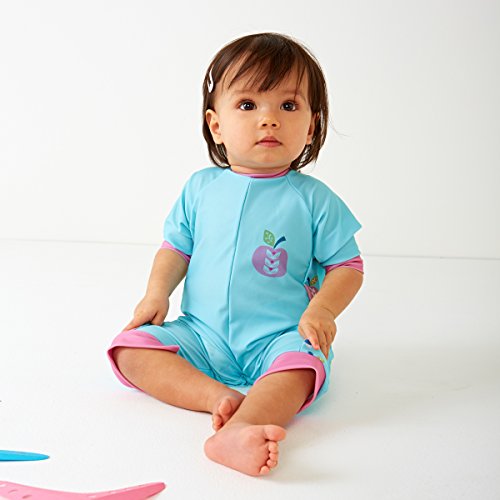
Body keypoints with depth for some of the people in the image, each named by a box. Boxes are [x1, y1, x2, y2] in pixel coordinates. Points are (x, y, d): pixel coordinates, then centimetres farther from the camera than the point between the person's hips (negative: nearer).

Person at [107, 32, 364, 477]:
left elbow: (347, 265, -1)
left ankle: (238, 430, -52)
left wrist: (321, 310, -18)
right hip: (203, 335, 4)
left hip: (278, 337, -3)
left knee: (302, 361, -34)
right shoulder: (201, 188, 4)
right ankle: (218, 396, -30)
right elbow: (176, 246, 13)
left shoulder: (313, 199, -4)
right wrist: (157, 292, -5)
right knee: (132, 347, -15)